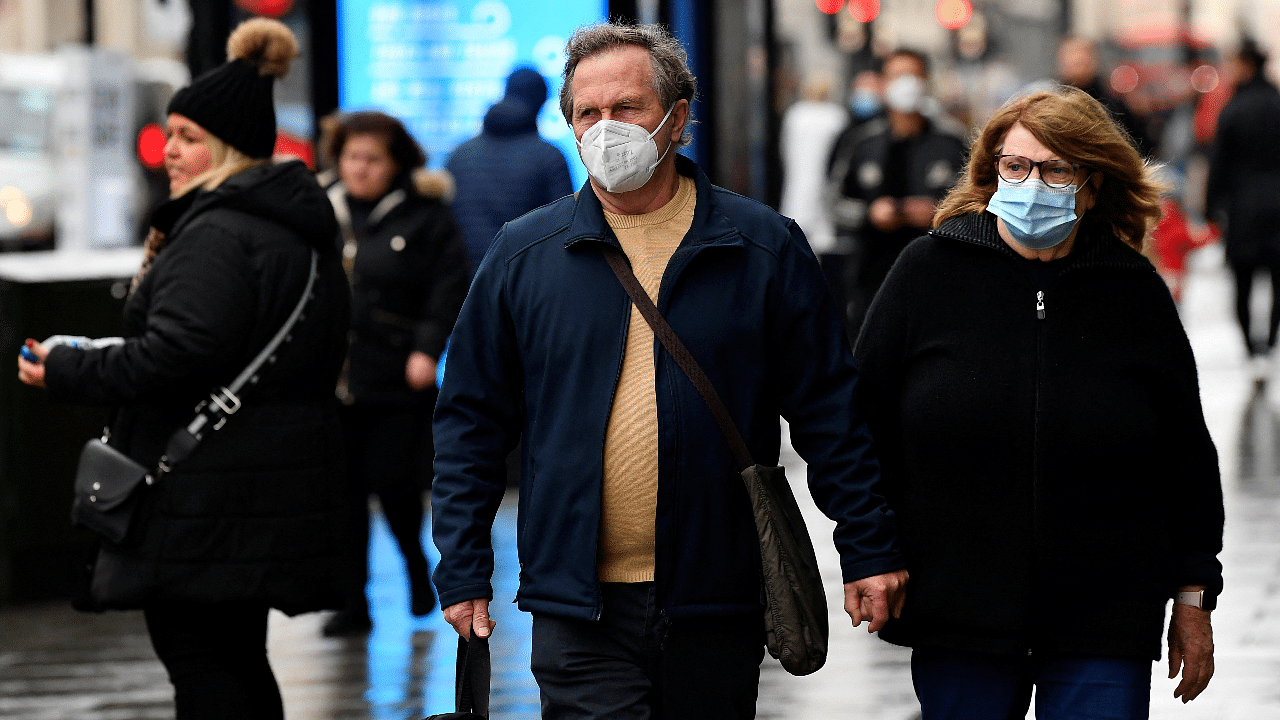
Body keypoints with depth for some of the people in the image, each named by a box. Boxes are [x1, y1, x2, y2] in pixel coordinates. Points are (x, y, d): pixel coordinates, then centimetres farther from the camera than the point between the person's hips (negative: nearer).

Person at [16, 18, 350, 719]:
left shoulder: (217, 234, -17)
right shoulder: (300, 229, 16)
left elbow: (175, 355, -25)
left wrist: (64, 371, -14)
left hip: (208, 497, -10)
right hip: (277, 485, 10)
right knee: (238, 662, 17)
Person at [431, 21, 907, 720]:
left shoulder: (765, 248, 2)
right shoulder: (522, 255, 4)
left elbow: (830, 410, 5)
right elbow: (470, 420, 8)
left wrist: (868, 550, 1)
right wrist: (463, 573, 3)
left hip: (719, 607, 1)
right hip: (580, 609, 0)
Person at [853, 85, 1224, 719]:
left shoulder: (1136, 292, 3)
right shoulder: (930, 270, 1)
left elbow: (1185, 453, 9)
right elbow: (863, 419, 6)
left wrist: (1194, 597, 10)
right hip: (954, 615, 0)